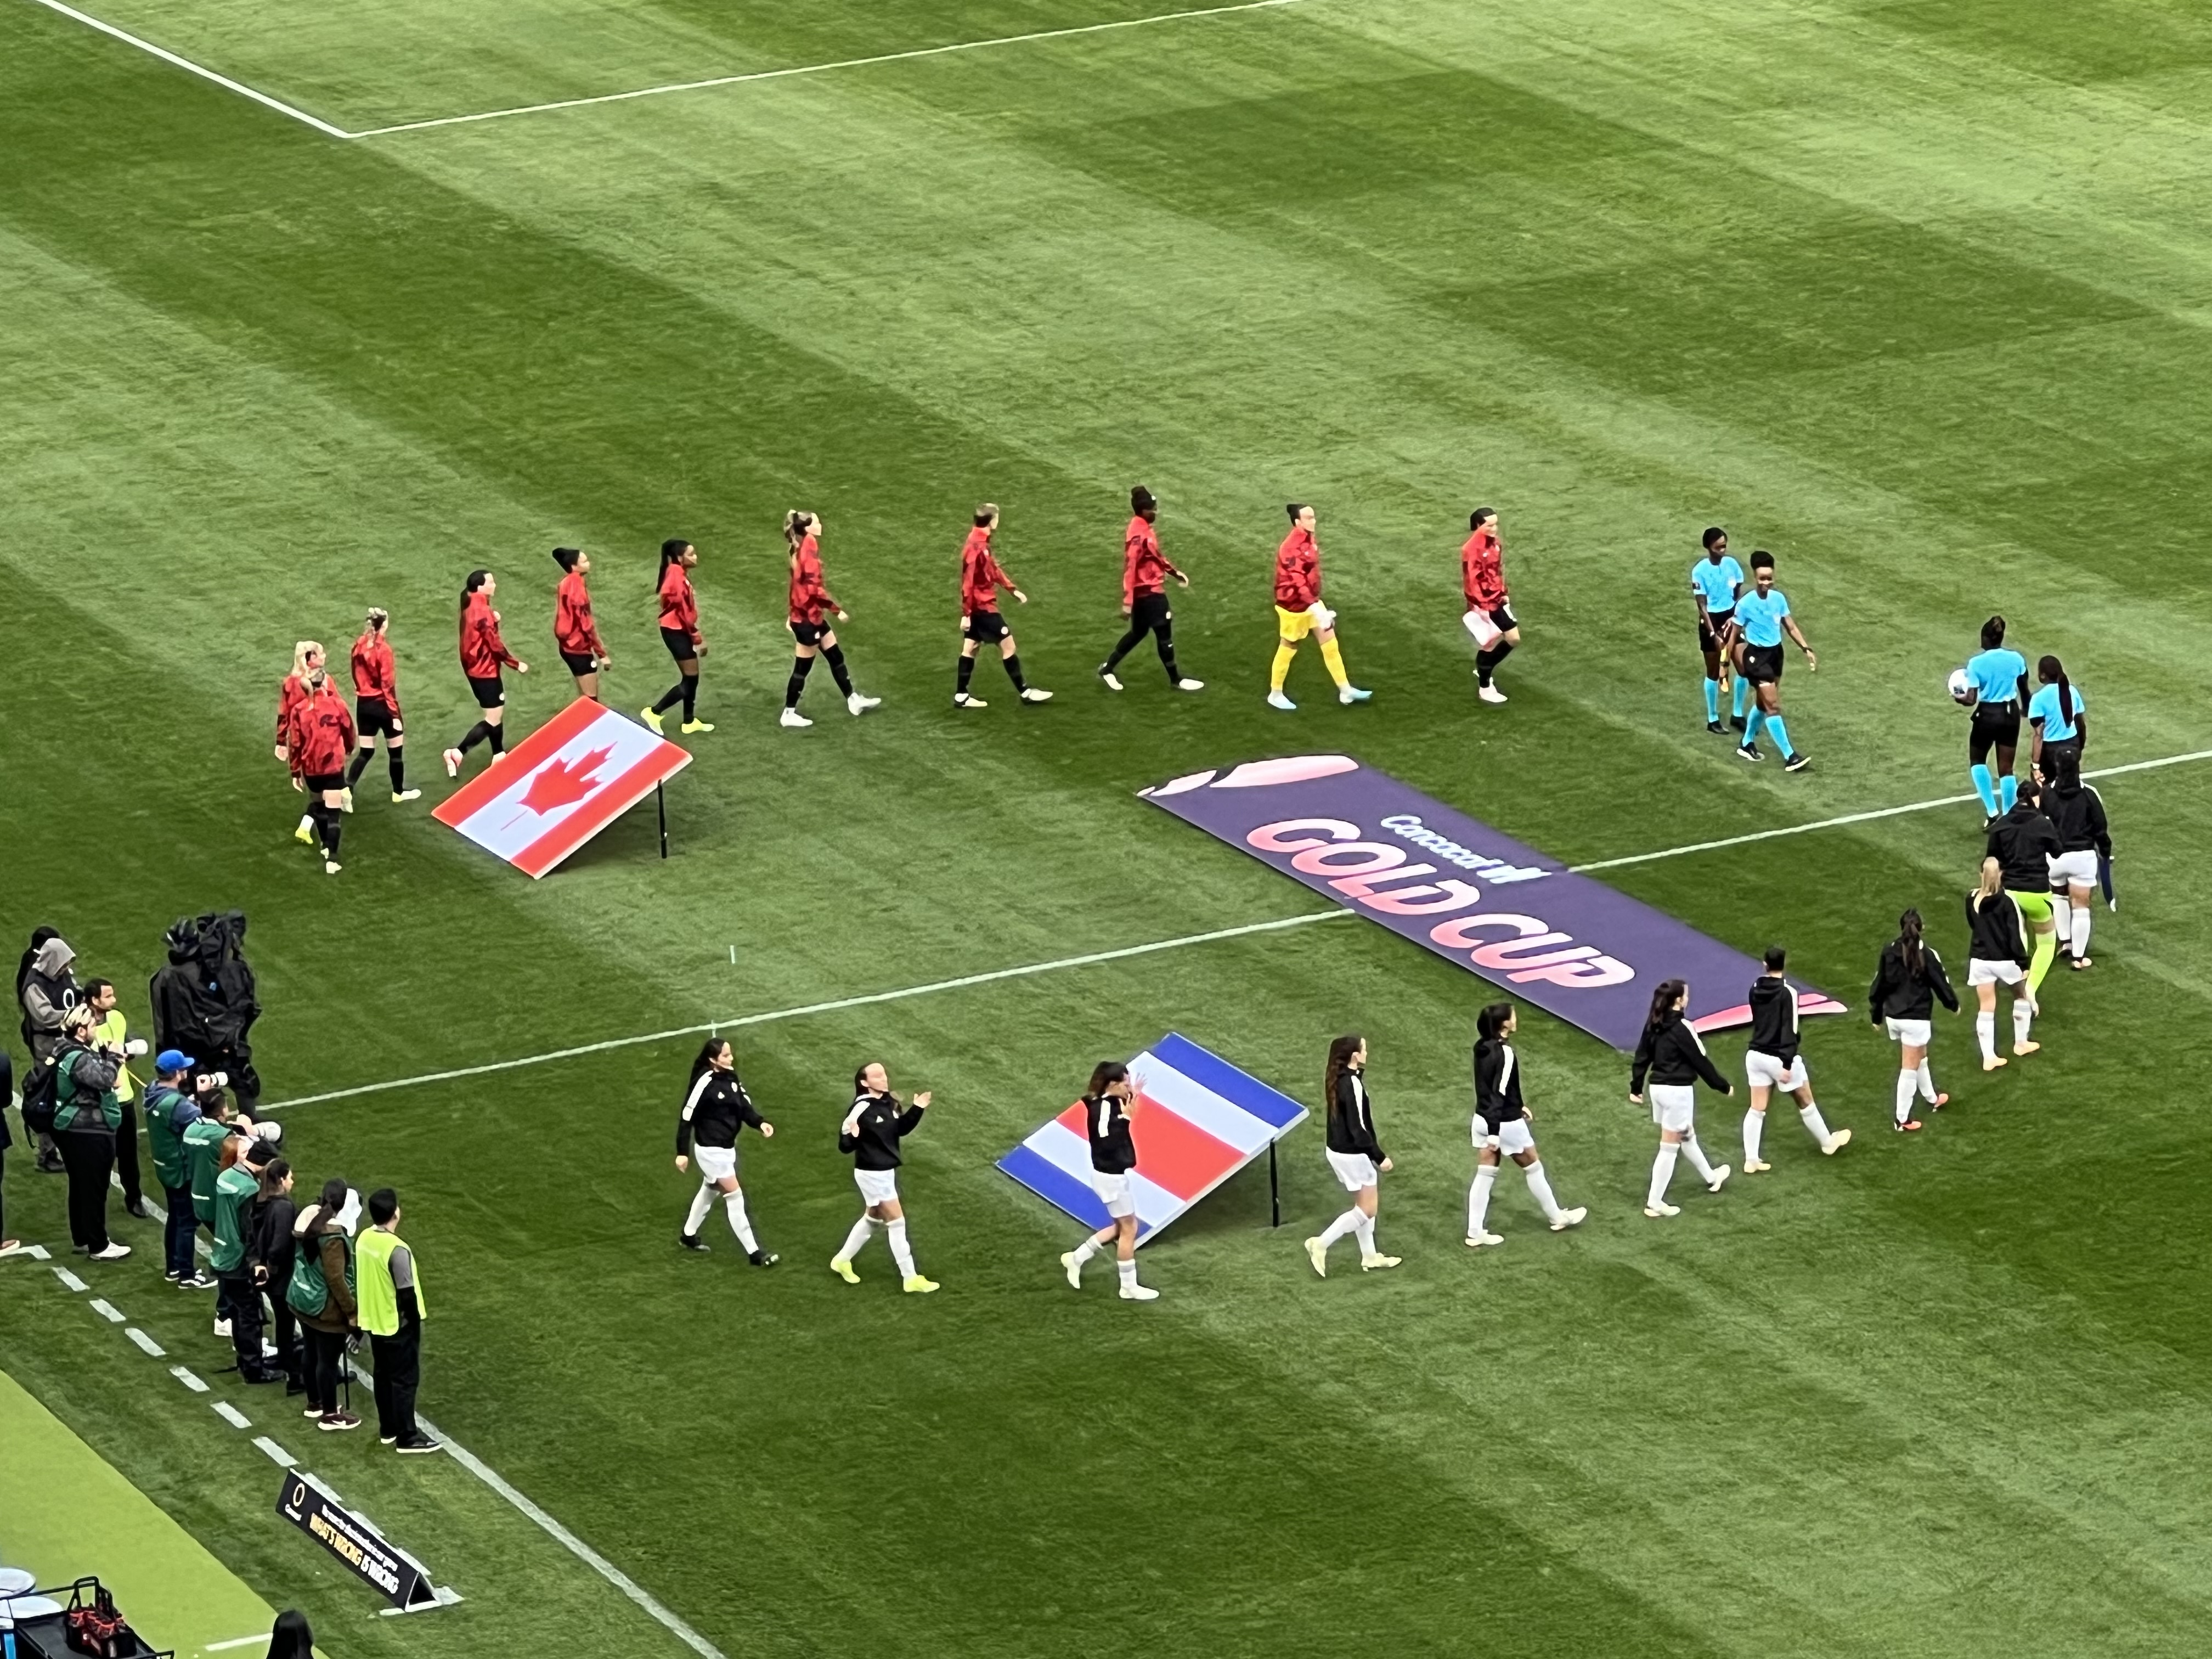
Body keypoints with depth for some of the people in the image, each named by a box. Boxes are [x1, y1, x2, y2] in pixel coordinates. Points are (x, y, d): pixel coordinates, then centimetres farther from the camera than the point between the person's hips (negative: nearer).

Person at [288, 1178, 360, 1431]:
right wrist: (352, 1311, -18)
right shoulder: (332, 1234, -29)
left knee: (313, 1352, 23)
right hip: (326, 1307, -9)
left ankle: (315, 1403, 38)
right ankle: (330, 1416, 13)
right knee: (329, 1359, 4)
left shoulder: (308, 1220, -3)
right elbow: (335, 1278, -26)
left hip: (302, 1298, 9)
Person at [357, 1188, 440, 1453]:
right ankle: (407, 1437, 8)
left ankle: (388, 1429, 30)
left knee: (383, 1375, 19)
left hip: (374, 1321, 8)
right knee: (405, 1379, 2)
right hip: (397, 1324, -8)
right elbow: (407, 1294, -22)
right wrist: (416, 1324, -9)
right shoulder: (397, 1250, -28)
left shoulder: (364, 1239, -3)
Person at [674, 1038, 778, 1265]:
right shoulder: (704, 1083, -25)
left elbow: (744, 1107, 3)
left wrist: (760, 1123, -17)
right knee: (735, 1197, -4)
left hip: (727, 1147, 9)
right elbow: (687, 1117, -19)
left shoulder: (730, 1077, -2)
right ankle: (754, 1253, 4)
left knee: (710, 1191, 26)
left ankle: (688, 1235, 46)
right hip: (711, 1150, -9)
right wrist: (682, 1153, -18)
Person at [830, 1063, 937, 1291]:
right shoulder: (861, 1109, -24)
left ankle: (842, 1260, 42)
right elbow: (844, 1145, -21)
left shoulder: (890, 1103, -1)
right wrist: (852, 1136, -43)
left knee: (872, 1219, 23)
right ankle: (910, 1279, 7)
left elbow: (901, 1129, 13)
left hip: (887, 1171, 9)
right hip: (872, 1174, -9)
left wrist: (917, 1110, 1)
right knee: (897, 1223, -2)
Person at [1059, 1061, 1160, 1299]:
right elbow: (1108, 1143, -30)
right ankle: (1129, 1288, 13)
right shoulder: (1103, 1109, -25)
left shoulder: (1108, 1104, 3)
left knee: (1122, 1226, 20)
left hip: (1113, 1174, 10)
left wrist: (1131, 1099, 7)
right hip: (1110, 1176, -10)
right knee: (1128, 1229, 2)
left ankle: (1077, 1258, 26)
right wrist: (1126, 1119, -30)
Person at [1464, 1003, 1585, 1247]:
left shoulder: (1483, 1047, 2)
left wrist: (1519, 1106, 27)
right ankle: (1557, 1217, 30)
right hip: (1505, 1124, -8)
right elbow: (1498, 1095, -26)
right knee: (1533, 1168, 13)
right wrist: (1494, 1134, -26)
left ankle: (1475, 1233, 10)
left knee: (1485, 1176, 11)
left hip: (1483, 1119, 8)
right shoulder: (1505, 1054, -25)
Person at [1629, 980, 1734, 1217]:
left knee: (1687, 1135, 27)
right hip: (1678, 1090, -8)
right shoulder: (1682, 1028, -20)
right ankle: (1654, 1203, 3)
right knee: (1669, 1147, 0)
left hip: (1658, 1088, 8)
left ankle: (1711, 1177, 47)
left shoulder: (1654, 1024, 2)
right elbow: (1700, 1061, -13)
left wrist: (1636, 1088, 17)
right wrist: (1723, 1086, -1)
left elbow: (1642, 1057, 8)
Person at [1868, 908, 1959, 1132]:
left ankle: (1932, 1099, 43)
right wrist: (1953, 1004, 16)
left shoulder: (1889, 952, 0)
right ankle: (1903, 1118, 3)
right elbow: (1941, 982, -4)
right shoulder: (1926, 953, -12)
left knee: (1920, 1057, 26)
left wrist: (1876, 1015, 17)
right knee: (1910, 1067, 1)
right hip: (1916, 1018, -5)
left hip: (1893, 1017, 5)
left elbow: (1879, 985, 5)